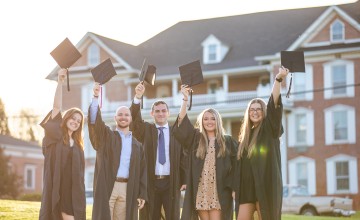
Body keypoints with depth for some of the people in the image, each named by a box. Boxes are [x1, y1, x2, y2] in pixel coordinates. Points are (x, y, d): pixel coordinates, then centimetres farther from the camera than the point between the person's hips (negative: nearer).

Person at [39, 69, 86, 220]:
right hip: (55, 189, -4)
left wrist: (80, 195, 12)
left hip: (72, 191, 4)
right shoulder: (55, 134, 3)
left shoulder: (77, 143, 16)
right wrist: (60, 82, -13)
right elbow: (57, 107, -6)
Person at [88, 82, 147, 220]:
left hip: (127, 189, 2)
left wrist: (142, 194, 3)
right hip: (107, 187, -2)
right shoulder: (106, 136, 8)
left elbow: (142, 171, 12)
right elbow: (94, 121, -9)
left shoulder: (137, 145, 15)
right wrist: (96, 96, -21)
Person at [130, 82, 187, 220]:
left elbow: (183, 158, 5)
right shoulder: (146, 130, 8)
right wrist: (138, 97, -27)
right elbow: (135, 119, -11)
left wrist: (184, 181, -2)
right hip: (150, 182, 0)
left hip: (172, 182, 0)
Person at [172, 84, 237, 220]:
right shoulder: (196, 139, 9)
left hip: (219, 191, -2)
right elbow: (182, 123, -4)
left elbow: (236, 166, 6)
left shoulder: (228, 141, 6)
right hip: (200, 190, 2)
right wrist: (185, 98, -11)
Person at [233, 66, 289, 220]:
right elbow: (240, 163, 15)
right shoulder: (245, 135, 16)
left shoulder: (270, 129, 0)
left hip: (265, 185, -5)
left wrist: (278, 79, -29)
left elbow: (274, 104, -15)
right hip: (247, 186, 5)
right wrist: (236, 187, 9)